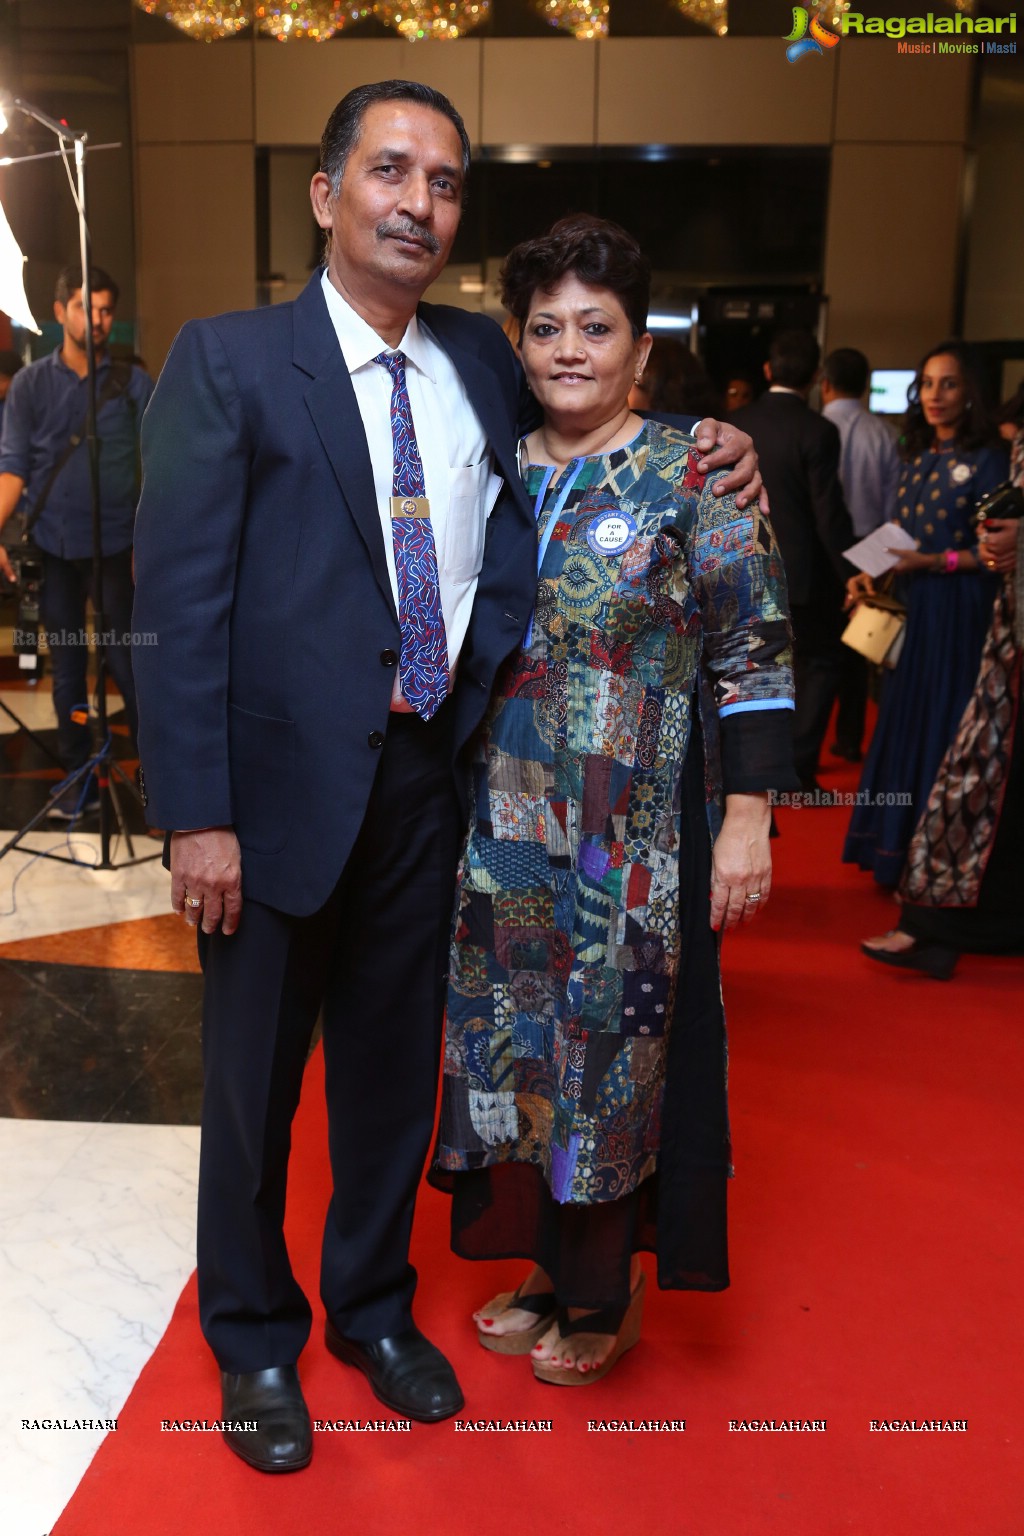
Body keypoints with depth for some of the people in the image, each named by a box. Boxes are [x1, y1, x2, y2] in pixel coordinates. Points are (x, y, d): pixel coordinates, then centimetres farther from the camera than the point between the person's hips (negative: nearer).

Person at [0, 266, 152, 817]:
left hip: (115, 544, -2)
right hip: (53, 547, 2)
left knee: (127, 661, 0)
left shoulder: (135, 384, 2)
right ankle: (77, 776, 19)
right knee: (66, 666, 9)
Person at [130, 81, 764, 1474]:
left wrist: (701, 453, -2)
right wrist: (198, 816, -16)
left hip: (428, 780, 4)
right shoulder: (228, 360, -7)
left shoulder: (482, 361, 7)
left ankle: (376, 1308, 42)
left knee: (397, 1065, 18)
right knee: (254, 1079, 13)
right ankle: (254, 1337, 38)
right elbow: (178, 599, -11)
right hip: (282, 782, -4)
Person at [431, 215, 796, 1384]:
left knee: (612, 1041, 6)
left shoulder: (692, 478, -7)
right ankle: (552, 1262, 34)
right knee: (520, 1033, 12)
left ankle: (600, 1294, 27)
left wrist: (747, 817, -13)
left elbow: (754, 657, -8)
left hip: (634, 836, -5)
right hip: (507, 823, 5)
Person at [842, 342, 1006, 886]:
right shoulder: (915, 459, 13)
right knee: (903, 721, 10)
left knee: (944, 728, -1)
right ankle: (900, 849, 21)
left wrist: (937, 562, -20)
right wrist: (871, 574, 0)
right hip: (909, 610, 7)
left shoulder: (987, 459, -7)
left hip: (958, 612, -6)